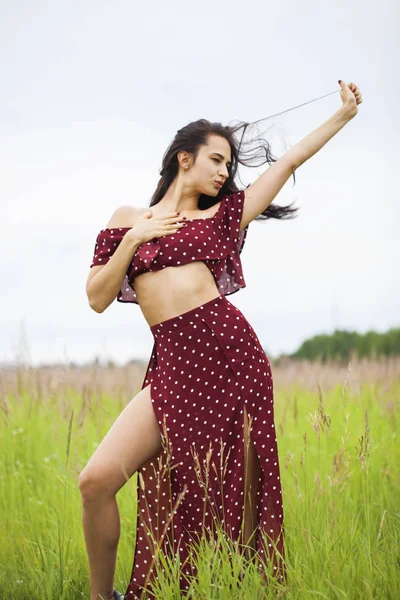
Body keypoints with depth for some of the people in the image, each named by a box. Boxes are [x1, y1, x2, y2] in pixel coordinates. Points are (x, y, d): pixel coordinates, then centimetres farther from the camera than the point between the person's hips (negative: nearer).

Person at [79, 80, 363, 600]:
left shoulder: (222, 215, 17)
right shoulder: (129, 219, 16)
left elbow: (290, 162, 18)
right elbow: (97, 298, 9)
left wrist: (344, 114, 20)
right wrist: (134, 239, 0)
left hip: (231, 349, 1)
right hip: (174, 366, -1)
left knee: (240, 490, 0)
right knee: (96, 480, -15)